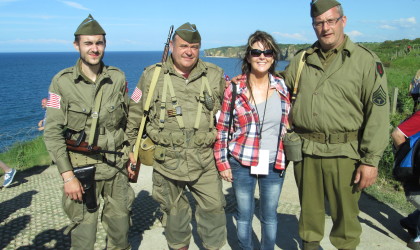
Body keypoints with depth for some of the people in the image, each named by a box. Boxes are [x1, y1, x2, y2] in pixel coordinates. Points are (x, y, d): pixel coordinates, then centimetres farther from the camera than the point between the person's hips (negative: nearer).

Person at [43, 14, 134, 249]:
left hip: (116, 165, 3)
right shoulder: (62, 81, -9)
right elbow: (52, 132, -10)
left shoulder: (118, 78, 0)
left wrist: (131, 157, 9)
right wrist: (67, 175, -13)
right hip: (81, 166, -3)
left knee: (121, 226, 15)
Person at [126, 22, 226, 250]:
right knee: (174, 210, 14)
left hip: (204, 160, 1)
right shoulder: (152, 75, -2)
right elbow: (135, 113, 5)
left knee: (214, 207, 5)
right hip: (167, 160, -1)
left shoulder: (215, 75, 2)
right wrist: (132, 146, 6)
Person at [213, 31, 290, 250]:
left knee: (269, 215, 16)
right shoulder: (234, 89, -8)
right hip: (241, 163, -2)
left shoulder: (282, 87, -1)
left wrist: (287, 155, 8)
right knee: (244, 215, 14)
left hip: (274, 164, 2)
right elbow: (221, 128, -4)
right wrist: (222, 162, -5)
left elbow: (289, 123, 9)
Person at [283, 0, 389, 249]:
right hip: (304, 150, 4)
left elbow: (378, 112, -7)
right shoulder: (301, 60, 9)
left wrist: (371, 160, -11)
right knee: (309, 207, 17)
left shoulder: (366, 60, -3)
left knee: (345, 212, 8)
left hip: (344, 153, -3)